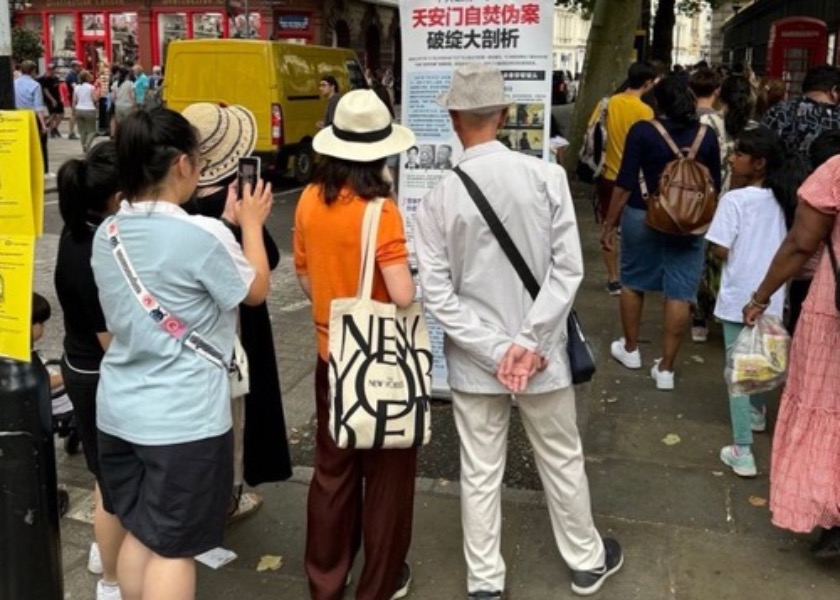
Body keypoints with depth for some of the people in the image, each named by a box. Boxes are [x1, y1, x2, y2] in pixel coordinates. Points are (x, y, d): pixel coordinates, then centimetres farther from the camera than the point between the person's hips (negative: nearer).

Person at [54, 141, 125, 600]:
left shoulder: (84, 228, -5)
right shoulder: (97, 257, -31)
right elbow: (115, 345, -26)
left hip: (85, 369, 9)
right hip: (104, 381, -9)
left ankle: (105, 549, 49)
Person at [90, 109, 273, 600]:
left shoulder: (107, 236, 1)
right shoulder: (202, 235, -20)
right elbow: (256, 290, -4)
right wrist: (251, 223, 11)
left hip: (120, 410, 7)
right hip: (185, 417, -7)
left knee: (139, 532, 21)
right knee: (173, 547, 7)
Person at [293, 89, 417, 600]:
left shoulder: (310, 201, -3)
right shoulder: (379, 210, -21)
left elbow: (307, 280, 6)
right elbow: (403, 296, -27)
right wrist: (415, 283, -6)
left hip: (332, 355, 6)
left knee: (332, 471, 18)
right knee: (387, 472, 13)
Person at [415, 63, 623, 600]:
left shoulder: (440, 197, -11)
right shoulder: (547, 175, -11)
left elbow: (438, 293, -12)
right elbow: (568, 268, -13)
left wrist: (495, 351, -10)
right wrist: (529, 343, -11)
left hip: (474, 358, 0)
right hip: (541, 351, 1)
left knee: (481, 471, 13)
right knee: (562, 460, 19)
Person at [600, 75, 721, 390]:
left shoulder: (642, 131, -9)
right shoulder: (707, 135, 0)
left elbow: (625, 183, -11)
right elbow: (715, 185, 7)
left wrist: (610, 222, -3)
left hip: (643, 216, -1)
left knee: (633, 282, 18)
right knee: (679, 293, 4)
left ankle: (630, 349, 32)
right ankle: (665, 368, 8)